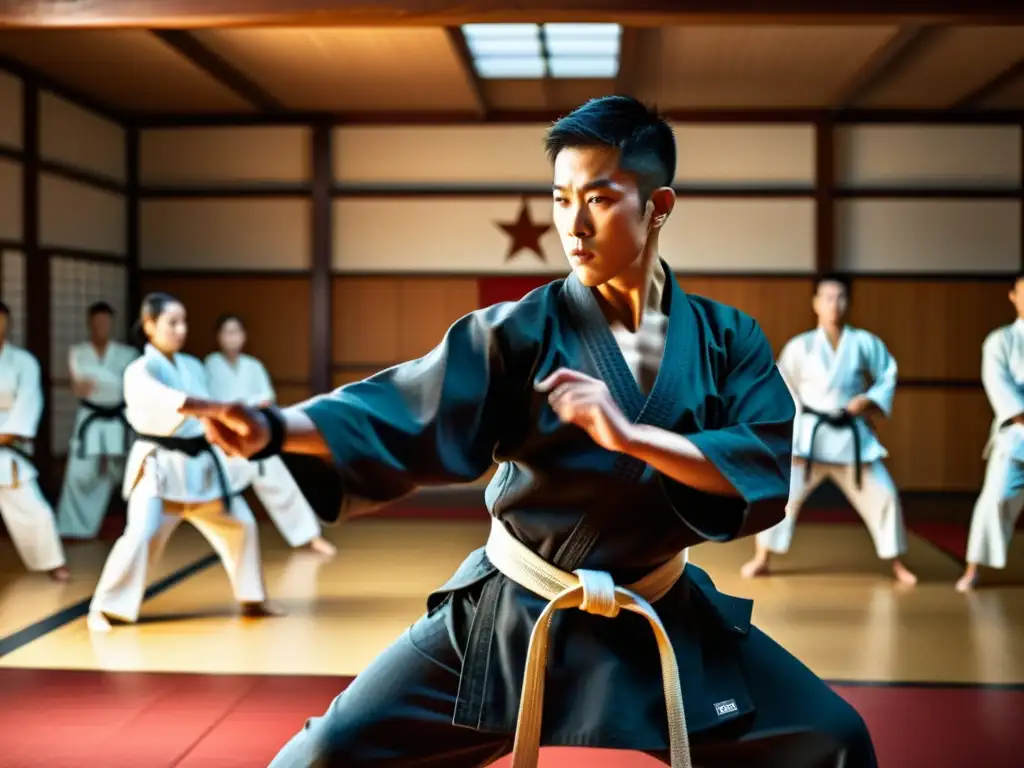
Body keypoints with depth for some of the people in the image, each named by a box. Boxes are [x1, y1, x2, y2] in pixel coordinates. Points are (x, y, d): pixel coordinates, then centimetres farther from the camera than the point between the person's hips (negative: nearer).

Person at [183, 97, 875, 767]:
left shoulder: (727, 339, -4)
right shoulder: (526, 330, -11)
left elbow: (765, 472, -15)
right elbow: (405, 413, -19)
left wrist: (631, 435, -28)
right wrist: (276, 428, -36)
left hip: (662, 619, 2)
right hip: (510, 616, -2)